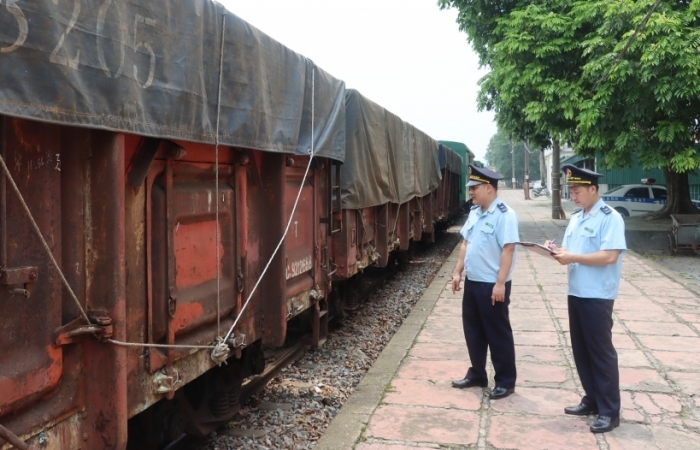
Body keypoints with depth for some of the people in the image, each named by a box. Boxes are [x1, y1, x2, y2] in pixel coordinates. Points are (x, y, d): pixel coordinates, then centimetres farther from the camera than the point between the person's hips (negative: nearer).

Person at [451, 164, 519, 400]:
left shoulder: (504, 215, -16)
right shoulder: (474, 212, 9)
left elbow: (508, 250, -20)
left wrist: (500, 283, -22)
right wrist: (458, 272, 13)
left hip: (492, 285, -8)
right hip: (472, 282, 8)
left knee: (498, 334, 3)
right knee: (473, 331, 16)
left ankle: (506, 381, 16)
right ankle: (477, 374, 30)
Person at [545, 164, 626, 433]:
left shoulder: (610, 218, -12)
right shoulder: (576, 218, 13)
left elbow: (609, 256, -22)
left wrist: (573, 257, -21)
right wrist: (557, 251, -3)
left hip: (598, 297, -8)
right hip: (575, 293, 8)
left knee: (601, 352, 0)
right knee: (581, 350, 14)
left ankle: (610, 411, 11)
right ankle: (592, 400, 27)